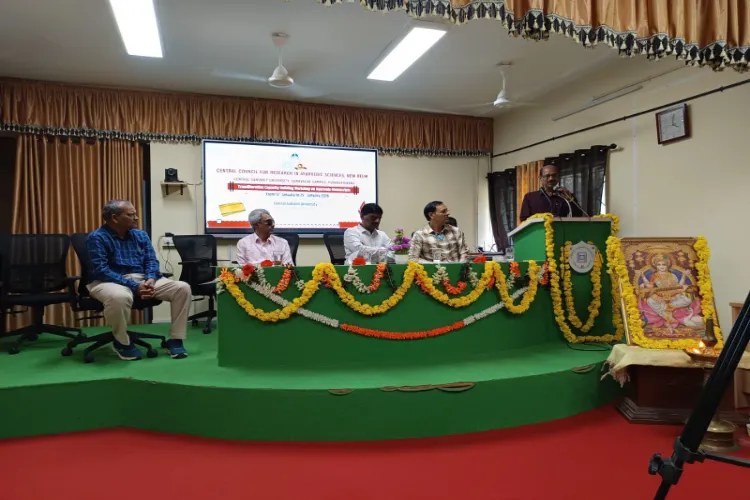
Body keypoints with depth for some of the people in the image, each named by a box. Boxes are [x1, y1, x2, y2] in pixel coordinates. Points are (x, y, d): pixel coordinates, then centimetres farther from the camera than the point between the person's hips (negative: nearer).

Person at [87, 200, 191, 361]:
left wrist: (151, 279, -17)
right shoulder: (97, 238, -7)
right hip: (110, 281, -5)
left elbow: (151, 260, 7)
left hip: (143, 279, 6)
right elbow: (101, 270, -17)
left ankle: (175, 339, -6)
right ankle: (123, 342, -14)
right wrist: (134, 286, -24)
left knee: (182, 288, -13)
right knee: (120, 297, -43)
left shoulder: (140, 235, 12)